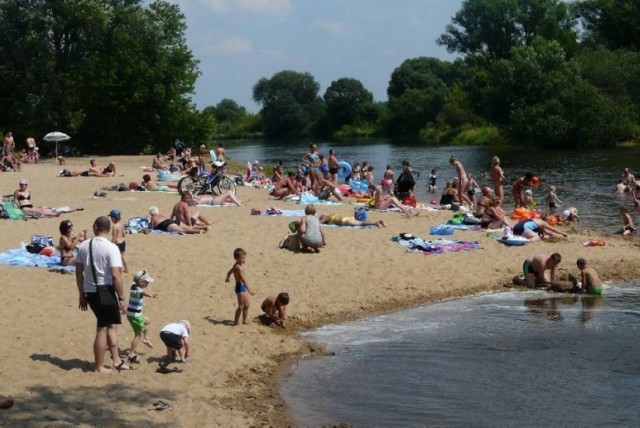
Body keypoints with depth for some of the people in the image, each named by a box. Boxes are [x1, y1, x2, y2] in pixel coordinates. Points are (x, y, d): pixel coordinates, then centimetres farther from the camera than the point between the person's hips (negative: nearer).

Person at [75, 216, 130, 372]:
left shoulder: (84, 246, 4)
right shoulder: (111, 248, -13)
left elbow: (79, 272, 8)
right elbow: (116, 275, -17)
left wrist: (82, 294, 17)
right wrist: (121, 298, -11)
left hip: (89, 292, 6)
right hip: (105, 292, -6)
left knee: (110, 324, 20)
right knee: (103, 328, 5)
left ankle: (116, 360, 23)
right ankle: (99, 367, 13)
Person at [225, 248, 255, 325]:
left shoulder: (235, 266, 11)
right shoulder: (239, 267, -21)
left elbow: (229, 272, 29)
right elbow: (243, 279, -28)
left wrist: (227, 279, 51)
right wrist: (249, 290, -33)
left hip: (242, 287, 10)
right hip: (240, 287, -10)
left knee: (246, 305, 15)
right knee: (241, 306, -5)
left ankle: (244, 320, 23)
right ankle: (236, 322, 1)